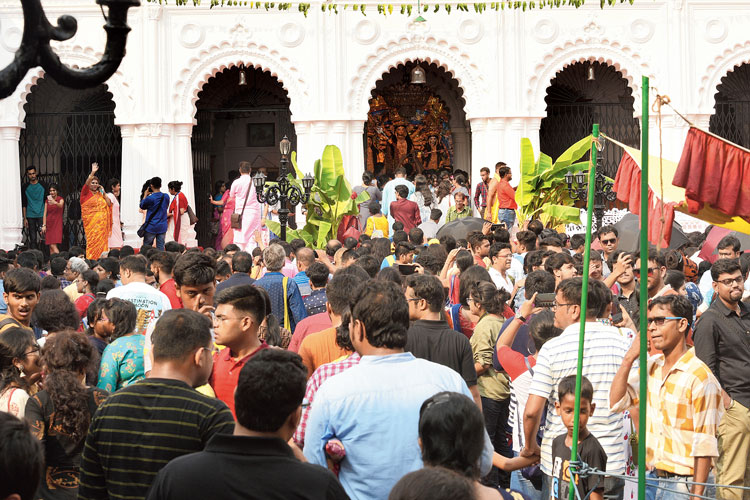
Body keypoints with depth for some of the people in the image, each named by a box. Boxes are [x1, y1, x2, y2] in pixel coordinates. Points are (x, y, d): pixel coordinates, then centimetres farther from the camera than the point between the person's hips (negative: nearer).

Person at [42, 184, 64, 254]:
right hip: (49, 224, 4)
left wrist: (55, 202, -47)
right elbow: (45, 213, 8)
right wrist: (44, 225, -1)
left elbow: (61, 206, -25)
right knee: (50, 246, 1)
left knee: (53, 245, -16)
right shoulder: (47, 200, 10)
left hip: (57, 224, -4)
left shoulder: (60, 199, -1)